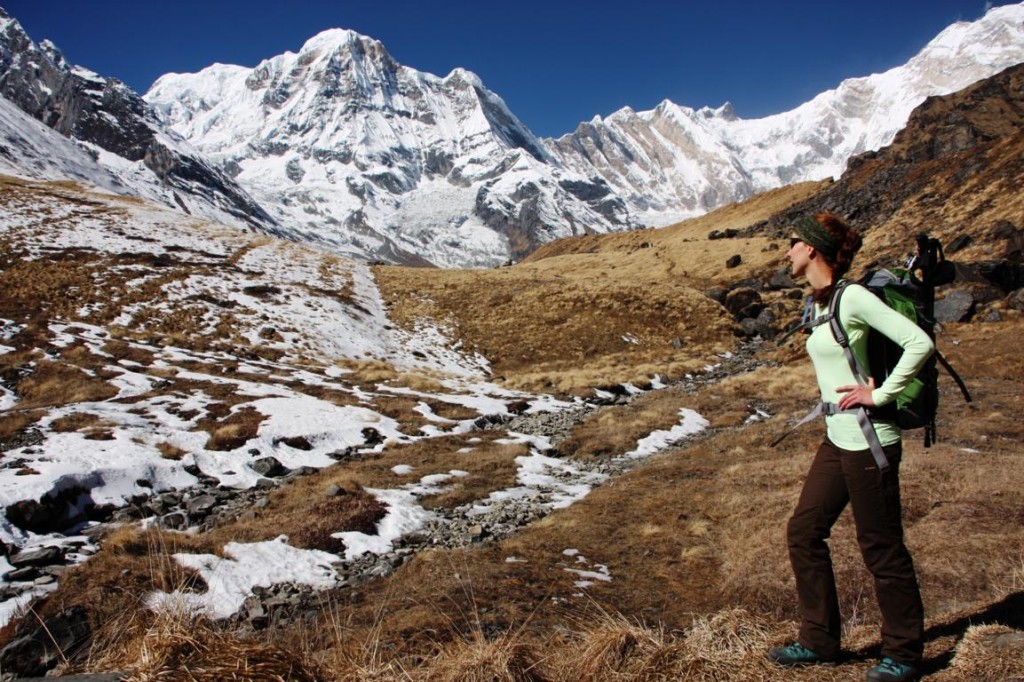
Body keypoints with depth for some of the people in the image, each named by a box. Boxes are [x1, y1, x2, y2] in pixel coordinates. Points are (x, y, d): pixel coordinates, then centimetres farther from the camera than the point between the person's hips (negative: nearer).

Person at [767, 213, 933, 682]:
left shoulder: (852, 297, -16)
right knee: (803, 532, 12)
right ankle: (819, 641, 25)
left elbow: (920, 343, -20)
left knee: (881, 547, 4)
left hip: (868, 441, -9)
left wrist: (880, 395, -17)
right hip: (838, 439, 9)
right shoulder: (821, 302, 10)